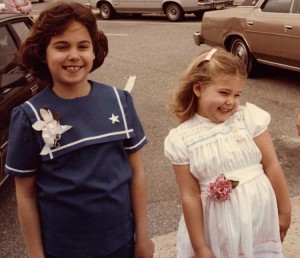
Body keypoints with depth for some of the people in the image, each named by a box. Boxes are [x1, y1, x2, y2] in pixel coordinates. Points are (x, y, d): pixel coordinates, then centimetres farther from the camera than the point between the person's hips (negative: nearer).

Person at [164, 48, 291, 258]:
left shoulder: (250, 117, -8)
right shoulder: (182, 139, -11)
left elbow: (272, 167, -2)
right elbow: (190, 196, -10)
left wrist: (284, 212, 5)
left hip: (260, 216, 2)